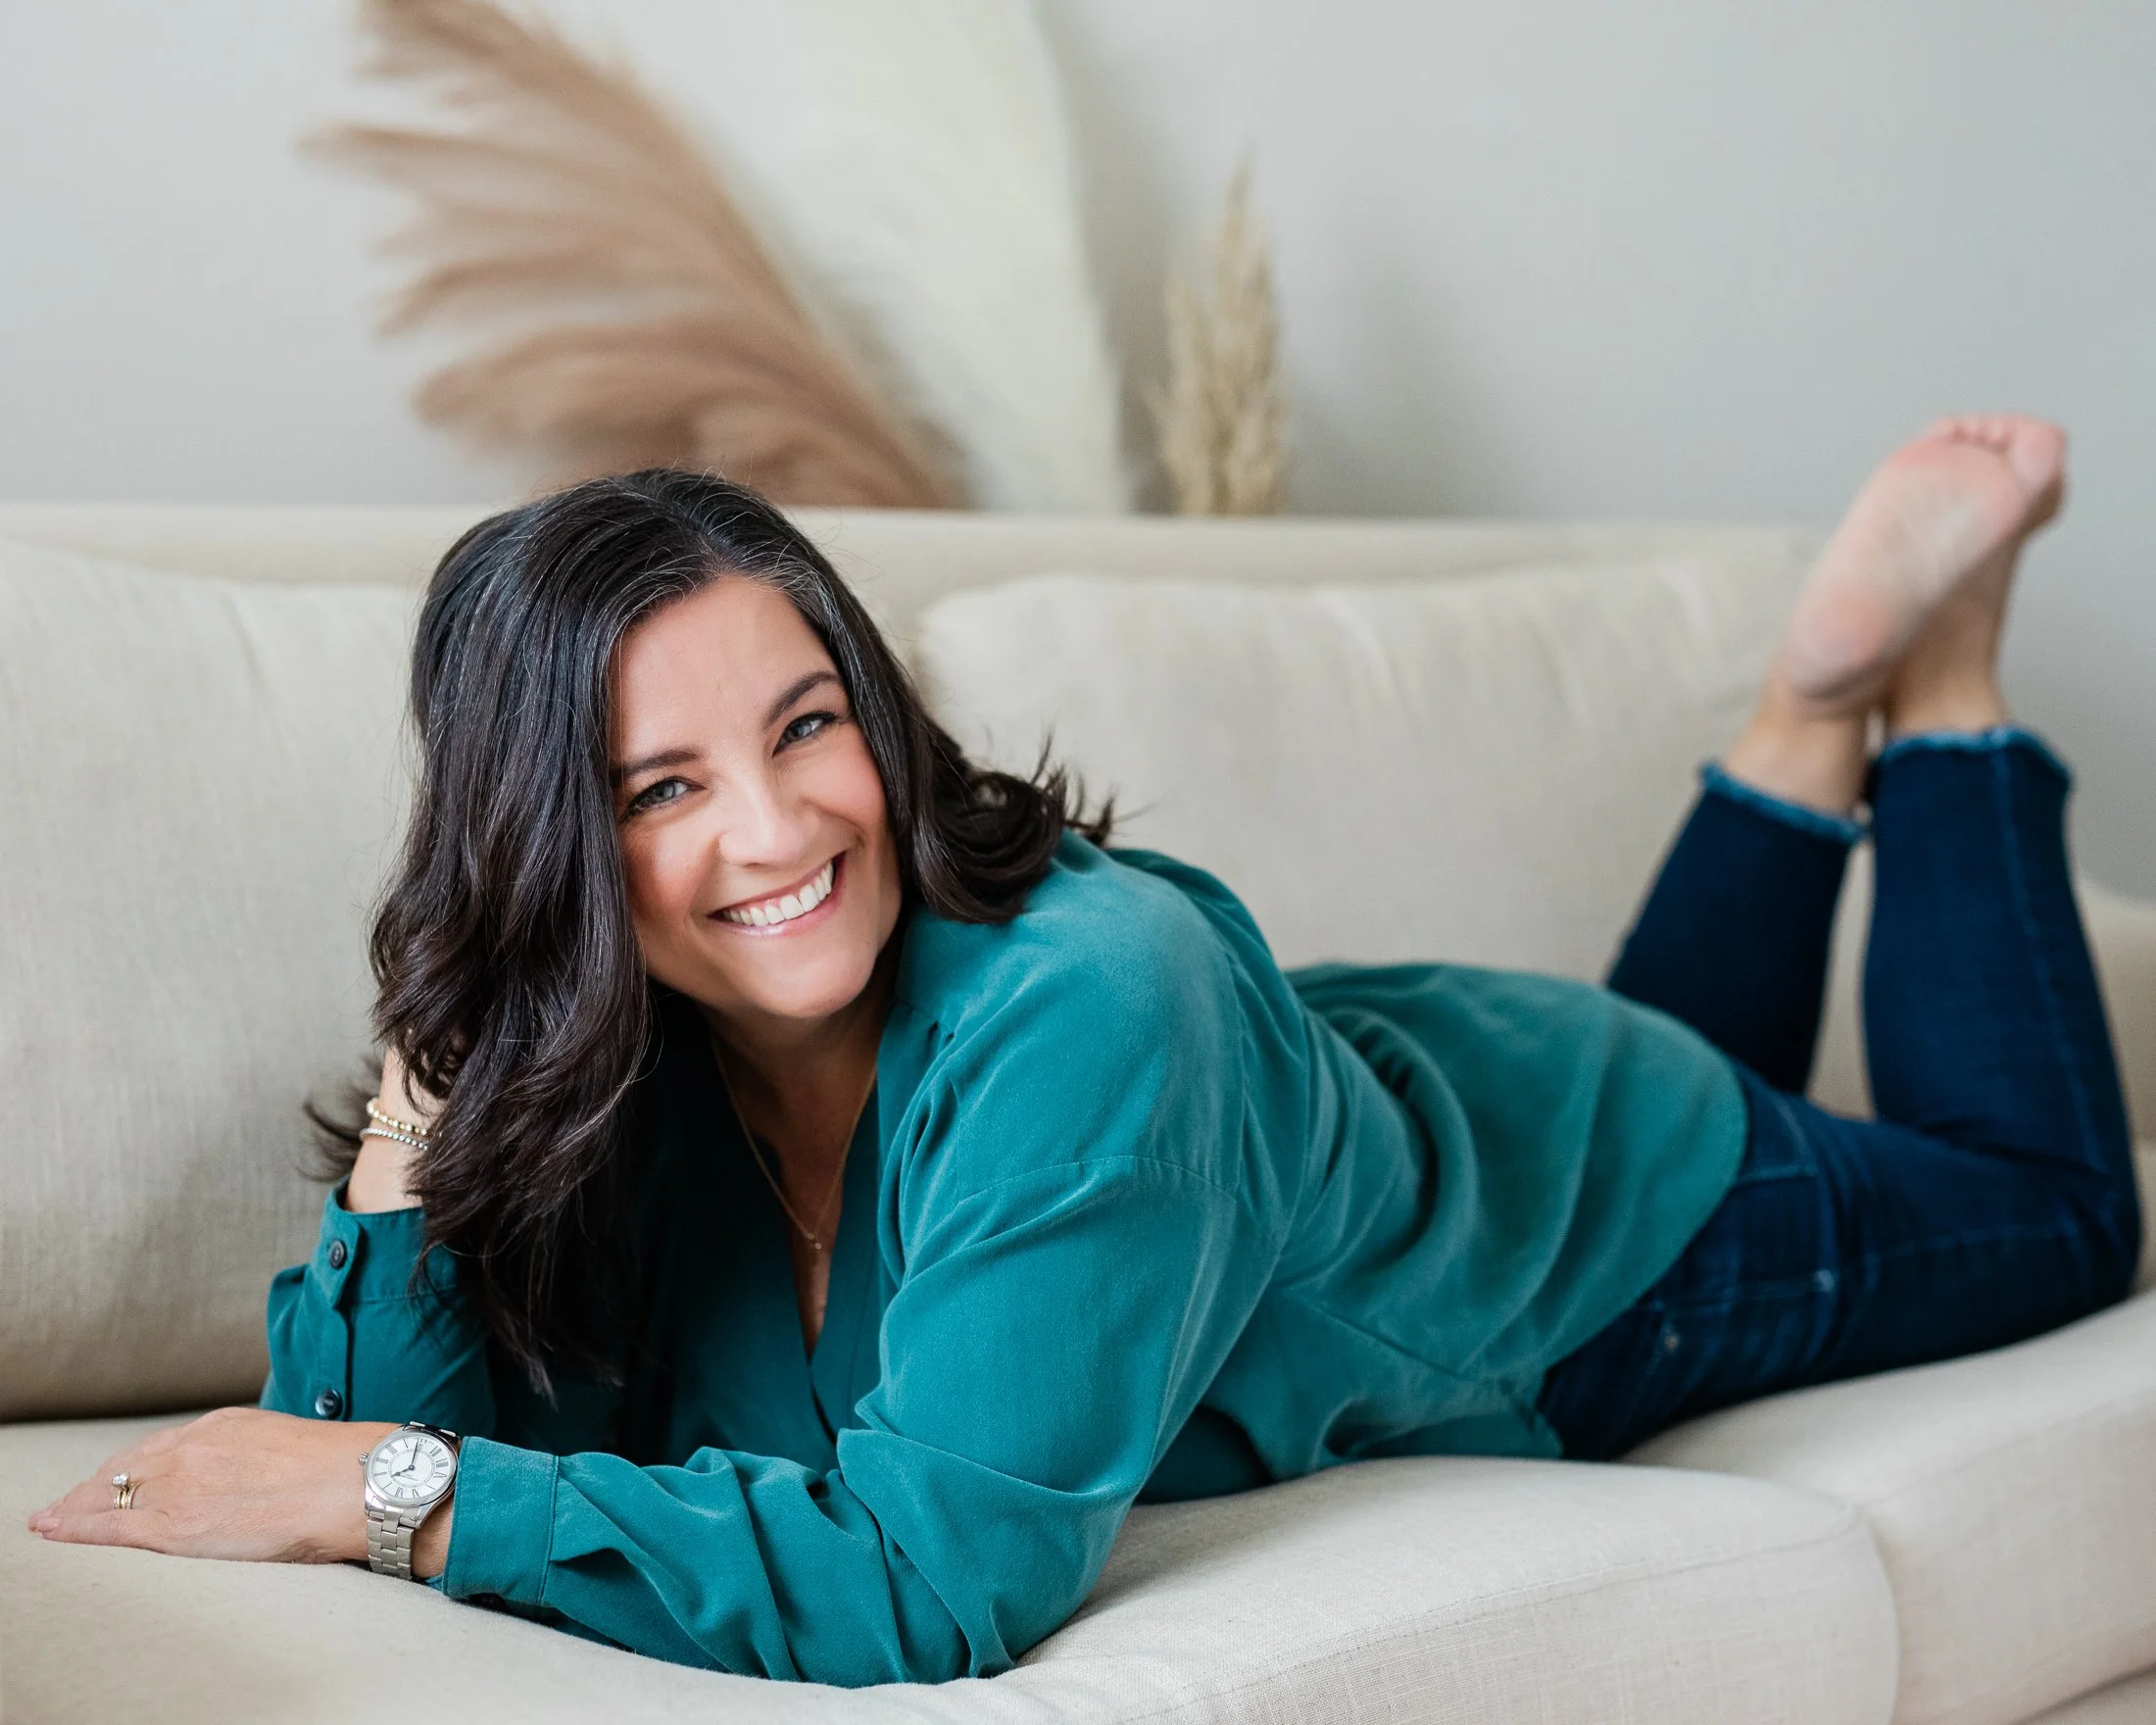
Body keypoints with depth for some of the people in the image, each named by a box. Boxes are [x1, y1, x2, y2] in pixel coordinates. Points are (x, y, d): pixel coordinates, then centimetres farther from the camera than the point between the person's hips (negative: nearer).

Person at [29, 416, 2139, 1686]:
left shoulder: (1080, 1008, -47)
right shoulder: (603, 1063, -28)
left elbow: (942, 1577, -51)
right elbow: (443, 1436, -30)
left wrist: (382, 1496, -51)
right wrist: (421, 1101, -42)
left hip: (1603, 1215, -5)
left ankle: (1890, 667, 30)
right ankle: (1819, 739, 41)